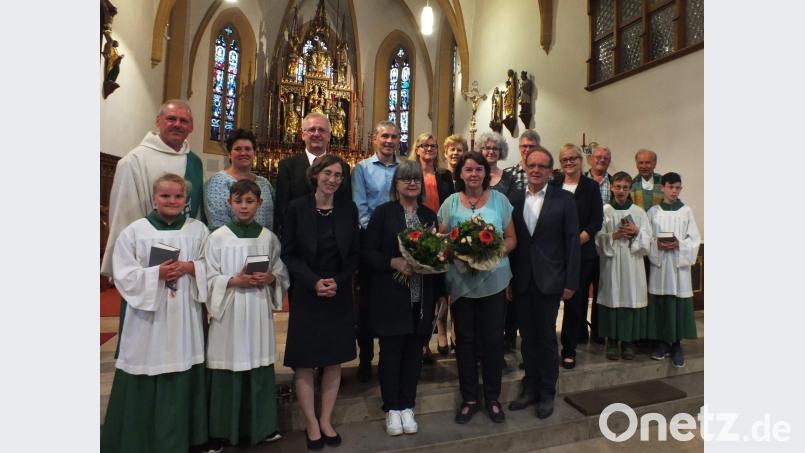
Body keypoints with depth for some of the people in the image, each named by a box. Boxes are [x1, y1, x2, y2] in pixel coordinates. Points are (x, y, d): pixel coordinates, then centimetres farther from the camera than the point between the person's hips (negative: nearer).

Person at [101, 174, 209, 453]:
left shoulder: (198, 230, 4)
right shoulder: (134, 231, 0)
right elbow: (123, 276, -3)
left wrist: (190, 268, -13)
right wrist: (157, 273, -17)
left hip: (184, 317, 1)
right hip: (147, 318, -1)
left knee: (182, 382, 8)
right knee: (143, 387, 6)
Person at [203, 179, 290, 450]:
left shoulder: (268, 237, 3)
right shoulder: (217, 237, -3)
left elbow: (283, 274, 8)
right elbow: (208, 279, -3)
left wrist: (270, 278, -11)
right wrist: (234, 281, -17)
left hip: (259, 313, 2)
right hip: (228, 313, -2)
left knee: (260, 368, 10)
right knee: (228, 370, 4)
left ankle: (260, 426, 28)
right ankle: (221, 430, 23)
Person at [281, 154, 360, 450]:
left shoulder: (348, 210, 2)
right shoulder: (297, 208, -5)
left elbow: (355, 254, 4)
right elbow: (288, 253, -4)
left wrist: (337, 281, -11)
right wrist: (314, 282, -15)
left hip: (339, 295, 2)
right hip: (305, 295, -2)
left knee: (334, 360, 10)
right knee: (304, 362, 6)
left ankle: (326, 420, 27)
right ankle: (311, 424, 24)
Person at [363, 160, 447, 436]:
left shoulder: (430, 215, 9)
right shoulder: (383, 212, -2)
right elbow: (367, 252, -6)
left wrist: (441, 292, 7)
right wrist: (395, 262, -20)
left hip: (422, 298, 4)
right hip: (391, 296, -3)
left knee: (414, 352, 12)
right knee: (390, 352, 7)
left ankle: (407, 406, 29)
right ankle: (392, 408, 25)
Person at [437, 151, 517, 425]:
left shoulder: (499, 200, 2)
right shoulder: (450, 203, 2)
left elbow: (511, 239, 3)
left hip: (494, 280, 0)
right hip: (461, 281, 0)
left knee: (493, 339, 8)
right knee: (465, 340, 9)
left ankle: (492, 397, 28)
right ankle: (469, 398, 27)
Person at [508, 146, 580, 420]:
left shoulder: (564, 199, -3)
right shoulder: (515, 199, 4)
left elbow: (572, 241, -4)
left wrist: (570, 282, -7)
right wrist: (508, 279, 1)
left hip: (549, 280, -3)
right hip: (521, 281, 3)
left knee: (546, 337, 7)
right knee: (528, 337, 13)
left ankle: (547, 392, 26)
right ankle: (530, 388, 29)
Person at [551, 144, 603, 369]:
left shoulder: (591, 187, 4)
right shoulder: (553, 185, 7)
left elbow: (596, 221, -1)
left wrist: (577, 240, -13)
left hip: (582, 252, -1)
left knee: (575, 300, 4)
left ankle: (569, 350, 16)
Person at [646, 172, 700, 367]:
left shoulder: (686, 211, 5)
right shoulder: (653, 211, 5)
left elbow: (695, 239, 3)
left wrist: (679, 245, -14)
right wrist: (657, 244, -14)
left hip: (680, 264, 0)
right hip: (659, 263, 0)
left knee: (678, 304, -1)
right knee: (660, 303, 3)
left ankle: (676, 345, 12)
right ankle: (663, 342, 16)